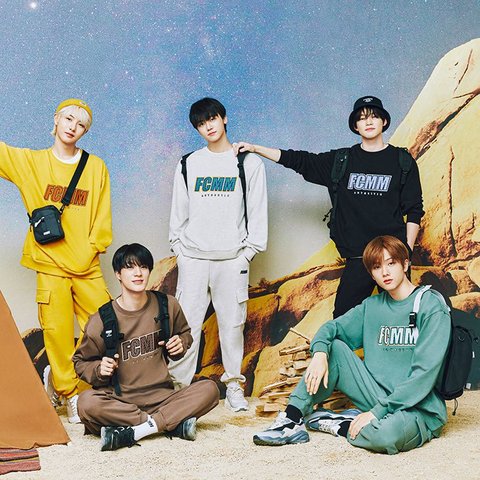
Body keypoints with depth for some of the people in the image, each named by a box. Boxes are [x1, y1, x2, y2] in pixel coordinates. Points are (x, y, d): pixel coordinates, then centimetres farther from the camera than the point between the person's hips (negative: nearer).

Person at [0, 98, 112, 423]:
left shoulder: (96, 167, 8)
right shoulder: (29, 162, 8)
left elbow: (102, 218, 6)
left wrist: (90, 250, -3)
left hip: (87, 266, 1)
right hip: (50, 265, -1)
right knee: (58, 332, -3)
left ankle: (58, 377, 18)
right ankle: (69, 394, 15)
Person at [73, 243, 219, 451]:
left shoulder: (167, 305, 2)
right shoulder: (102, 320, -6)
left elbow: (184, 333, 22)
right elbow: (81, 362, 6)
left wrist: (181, 343, -2)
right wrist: (99, 370, -16)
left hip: (162, 397, 2)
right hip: (120, 400, -2)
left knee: (209, 389, -21)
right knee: (87, 402, -33)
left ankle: (132, 432, -27)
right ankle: (174, 424, -28)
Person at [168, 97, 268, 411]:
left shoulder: (250, 163, 4)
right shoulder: (189, 164, 11)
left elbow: (258, 211, 2)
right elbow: (179, 211, 14)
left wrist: (249, 250, -4)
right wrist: (178, 246, 6)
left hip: (232, 257, -2)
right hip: (192, 257, 2)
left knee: (232, 321, 2)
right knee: (186, 323, -2)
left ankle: (234, 385, 14)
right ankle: (179, 384, 5)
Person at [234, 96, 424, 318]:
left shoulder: (402, 161, 4)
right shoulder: (342, 160, 10)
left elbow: (414, 210, 5)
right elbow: (299, 160, 11)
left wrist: (407, 251, -2)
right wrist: (254, 148, 6)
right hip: (357, 257, 2)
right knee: (343, 317, -1)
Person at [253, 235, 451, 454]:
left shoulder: (431, 307, -10)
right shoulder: (372, 306, 10)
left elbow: (424, 372, -17)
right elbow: (332, 327, 10)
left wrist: (377, 412, -21)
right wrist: (320, 353, -15)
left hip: (419, 408, -5)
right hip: (378, 396, 6)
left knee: (386, 435, -39)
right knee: (334, 348, -7)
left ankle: (337, 424, -8)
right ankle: (292, 420, -11)